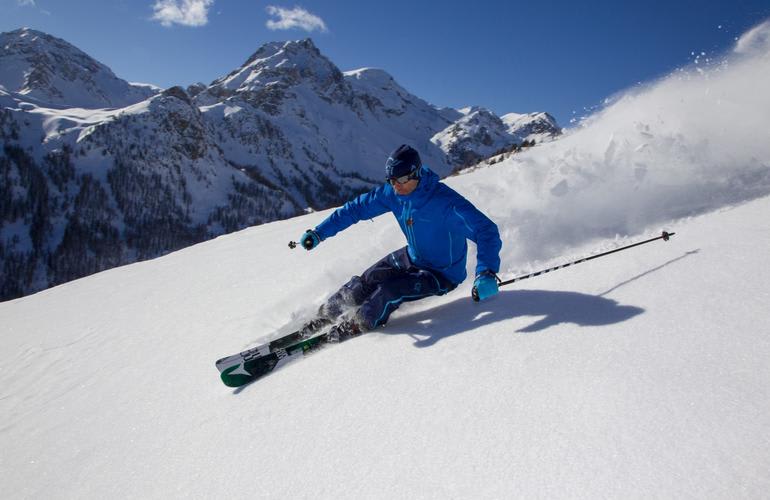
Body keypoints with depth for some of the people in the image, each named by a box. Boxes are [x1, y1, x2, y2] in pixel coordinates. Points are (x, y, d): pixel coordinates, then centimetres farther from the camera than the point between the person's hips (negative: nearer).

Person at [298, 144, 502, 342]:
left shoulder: (446, 202, -32)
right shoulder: (392, 193, -13)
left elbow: (487, 231, -35)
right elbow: (357, 208, -2)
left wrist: (487, 273, -51)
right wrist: (319, 233, -4)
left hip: (443, 274, -6)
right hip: (411, 258, 6)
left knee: (390, 290, -24)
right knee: (365, 282, -1)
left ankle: (357, 324, 3)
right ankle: (328, 313, 26)